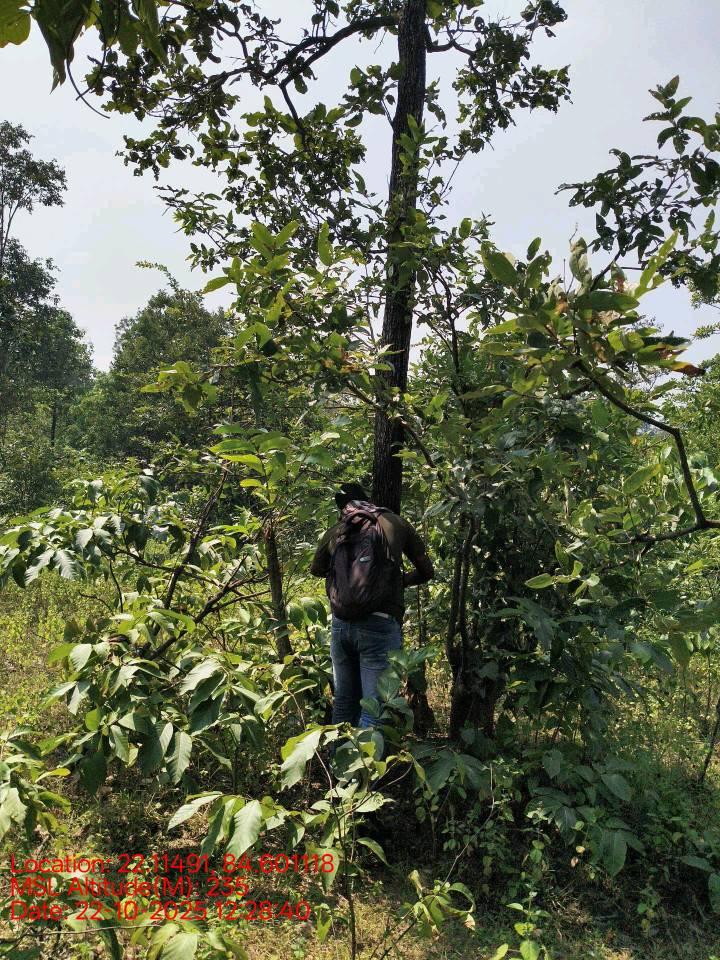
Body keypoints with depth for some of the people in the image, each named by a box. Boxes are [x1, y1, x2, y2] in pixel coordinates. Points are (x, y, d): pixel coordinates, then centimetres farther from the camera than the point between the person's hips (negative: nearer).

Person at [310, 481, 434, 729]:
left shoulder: (334, 533, 14)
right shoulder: (396, 524, 9)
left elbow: (316, 570, 31)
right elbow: (427, 572, 16)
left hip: (341, 625, 4)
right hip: (379, 625, -3)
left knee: (344, 704, 17)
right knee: (374, 709, -2)